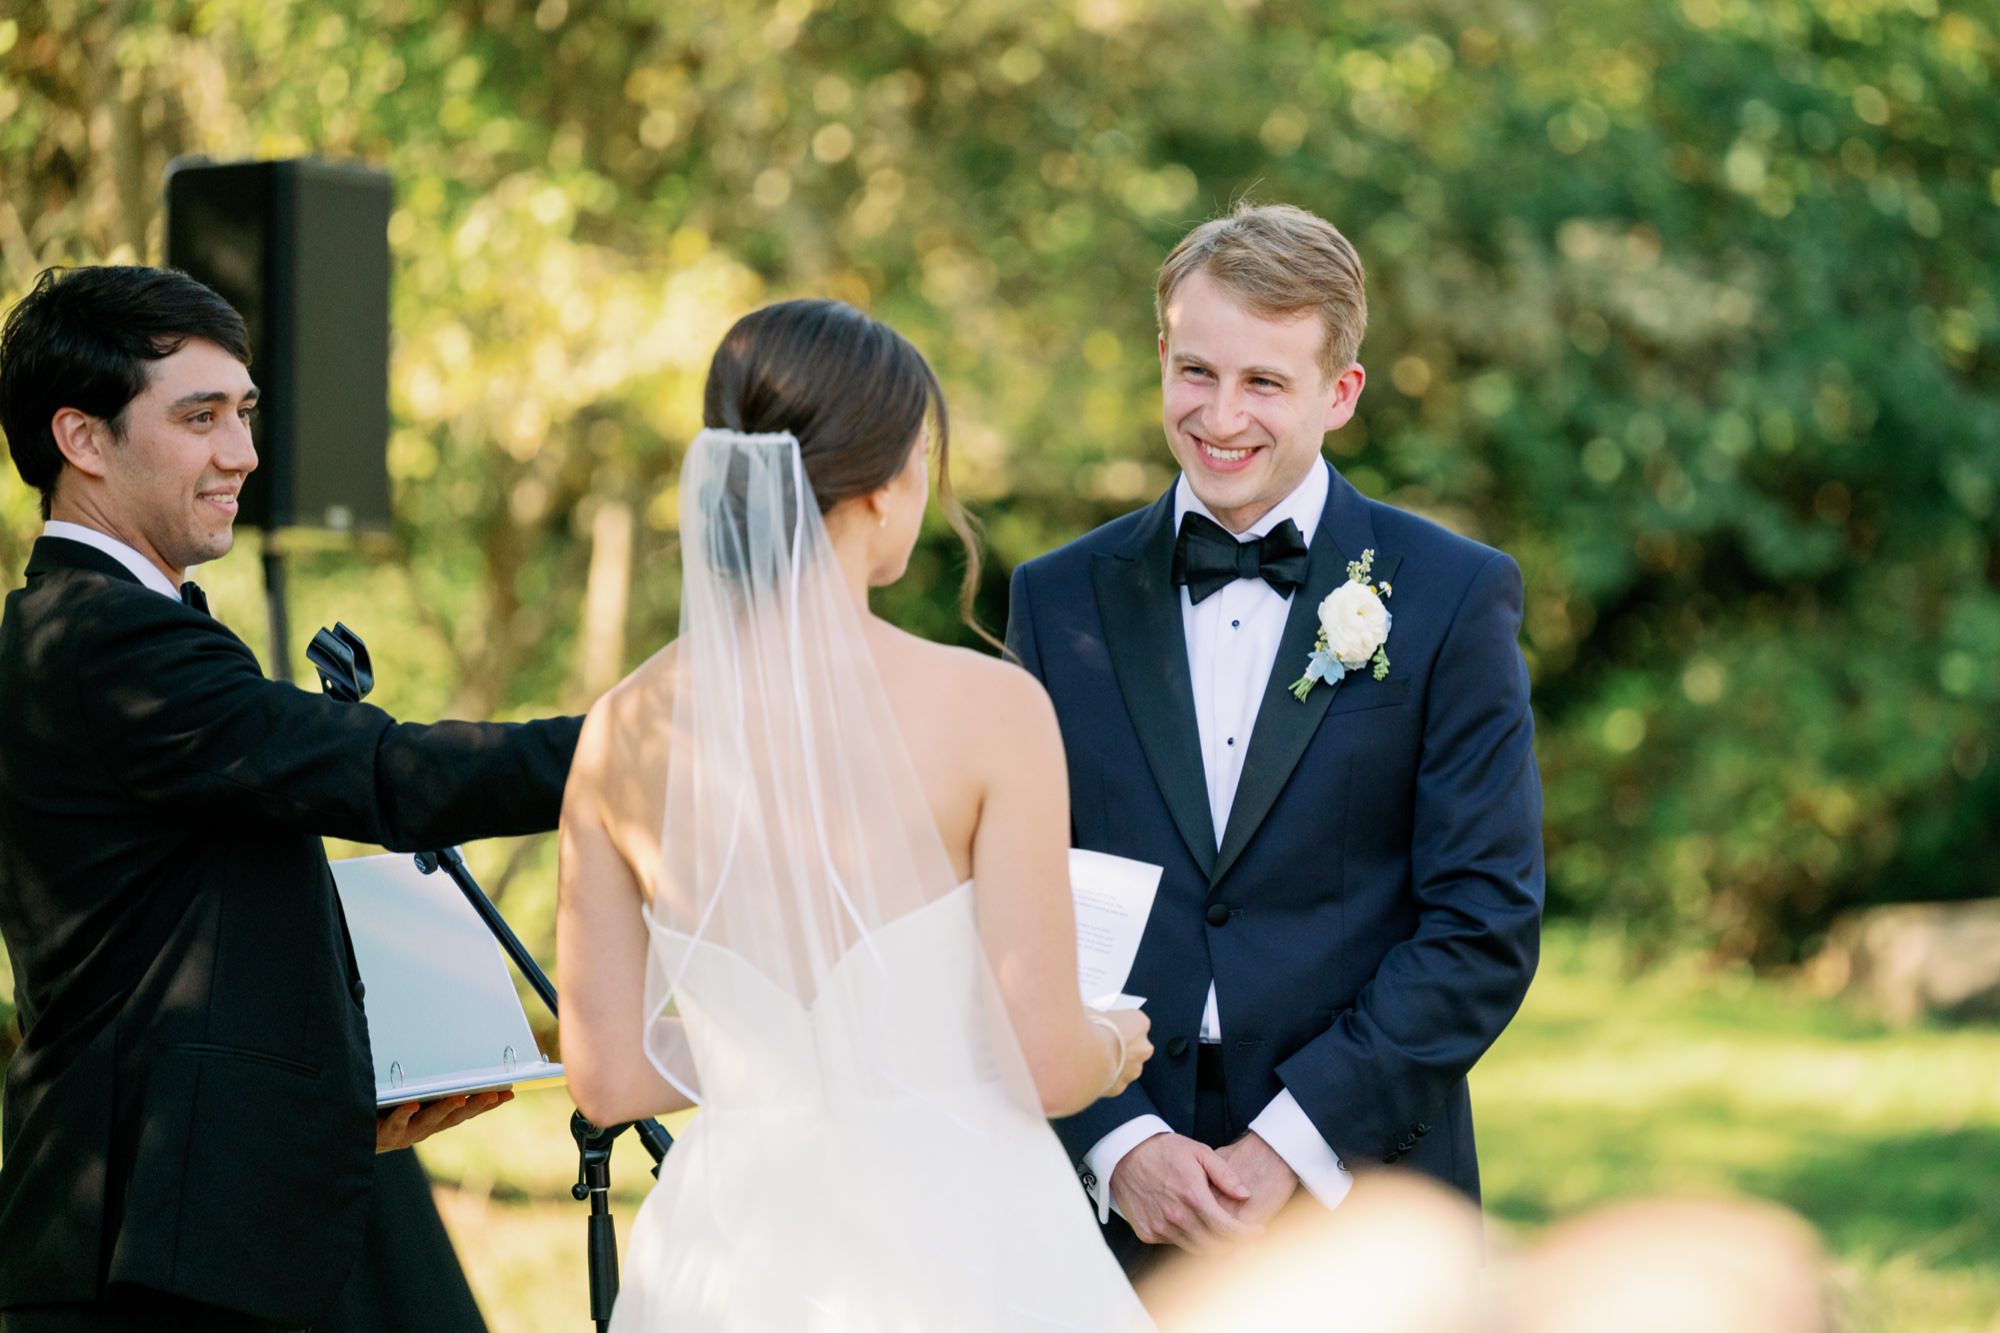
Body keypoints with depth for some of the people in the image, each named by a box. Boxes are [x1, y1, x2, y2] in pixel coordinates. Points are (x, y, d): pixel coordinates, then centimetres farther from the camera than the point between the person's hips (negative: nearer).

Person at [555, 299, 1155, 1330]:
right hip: (956, 1247, -4)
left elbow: (609, 1073, 4)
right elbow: (1046, 1064, -10)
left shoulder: (623, 732, -1)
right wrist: (1114, 1049, 12)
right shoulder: (987, 708, -12)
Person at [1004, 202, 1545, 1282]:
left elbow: (1485, 925, -4)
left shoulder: (1452, 596, 0)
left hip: (1357, 1199, -1)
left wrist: (1294, 1144, -12)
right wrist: (1118, 1142, -10)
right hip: (1116, 1202, 2)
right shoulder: (1061, 601, 8)